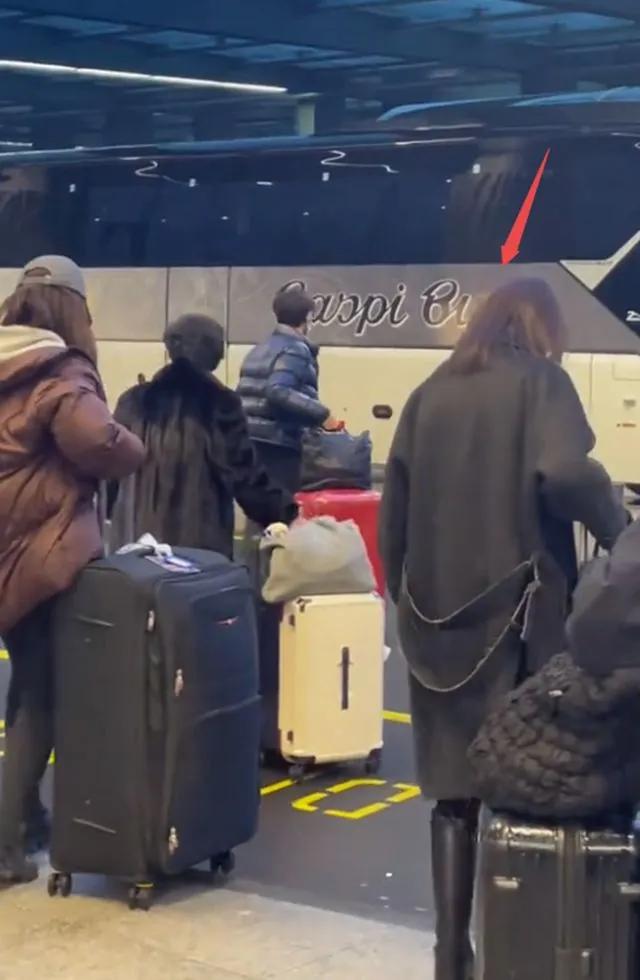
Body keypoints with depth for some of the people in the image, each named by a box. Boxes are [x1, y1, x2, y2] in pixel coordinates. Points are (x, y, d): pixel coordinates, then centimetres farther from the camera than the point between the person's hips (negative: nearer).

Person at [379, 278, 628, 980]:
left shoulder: (429, 394, 12)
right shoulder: (539, 381, -3)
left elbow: (393, 510, 11)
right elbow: (565, 472, -22)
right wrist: (621, 535, -9)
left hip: (438, 615, 5)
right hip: (514, 612, -5)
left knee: (452, 789, 10)